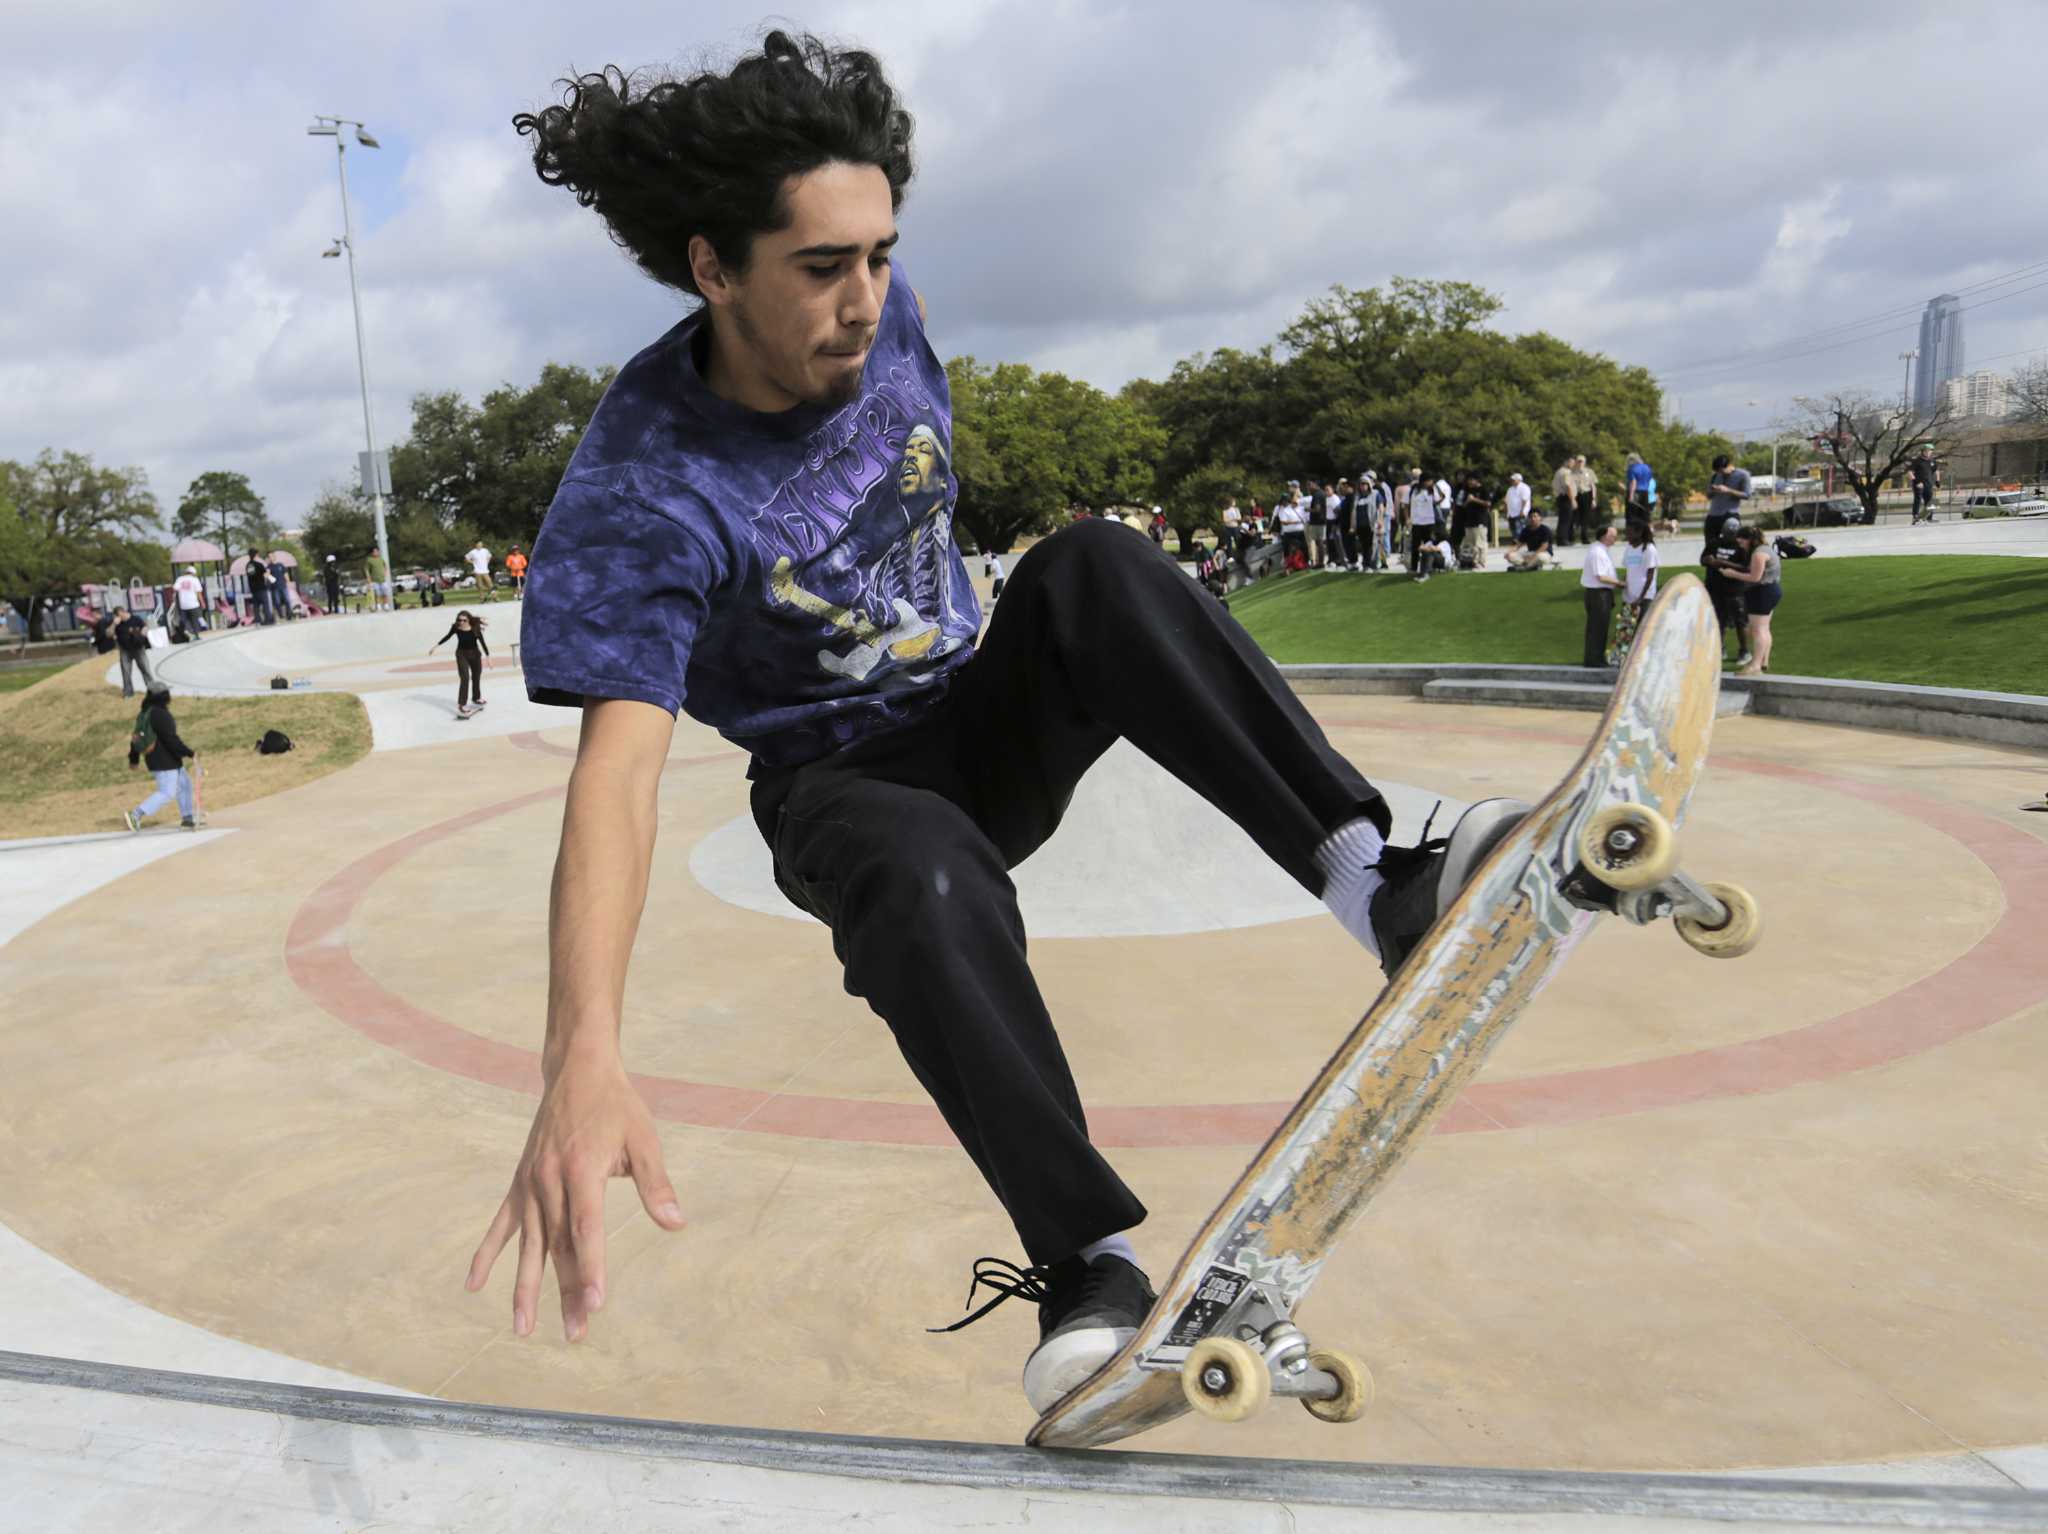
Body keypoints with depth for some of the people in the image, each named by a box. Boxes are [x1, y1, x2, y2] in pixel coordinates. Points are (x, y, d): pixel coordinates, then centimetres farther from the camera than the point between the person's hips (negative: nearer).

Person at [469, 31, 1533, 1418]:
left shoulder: (884, 314, -7)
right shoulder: (640, 498, -24)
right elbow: (619, 767, -37)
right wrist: (583, 1057, -49)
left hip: (985, 720, 4)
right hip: (842, 785, -4)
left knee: (1094, 564, -28)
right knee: (928, 878, -40)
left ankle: (1379, 882, -37)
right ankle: (1093, 1267, -30)